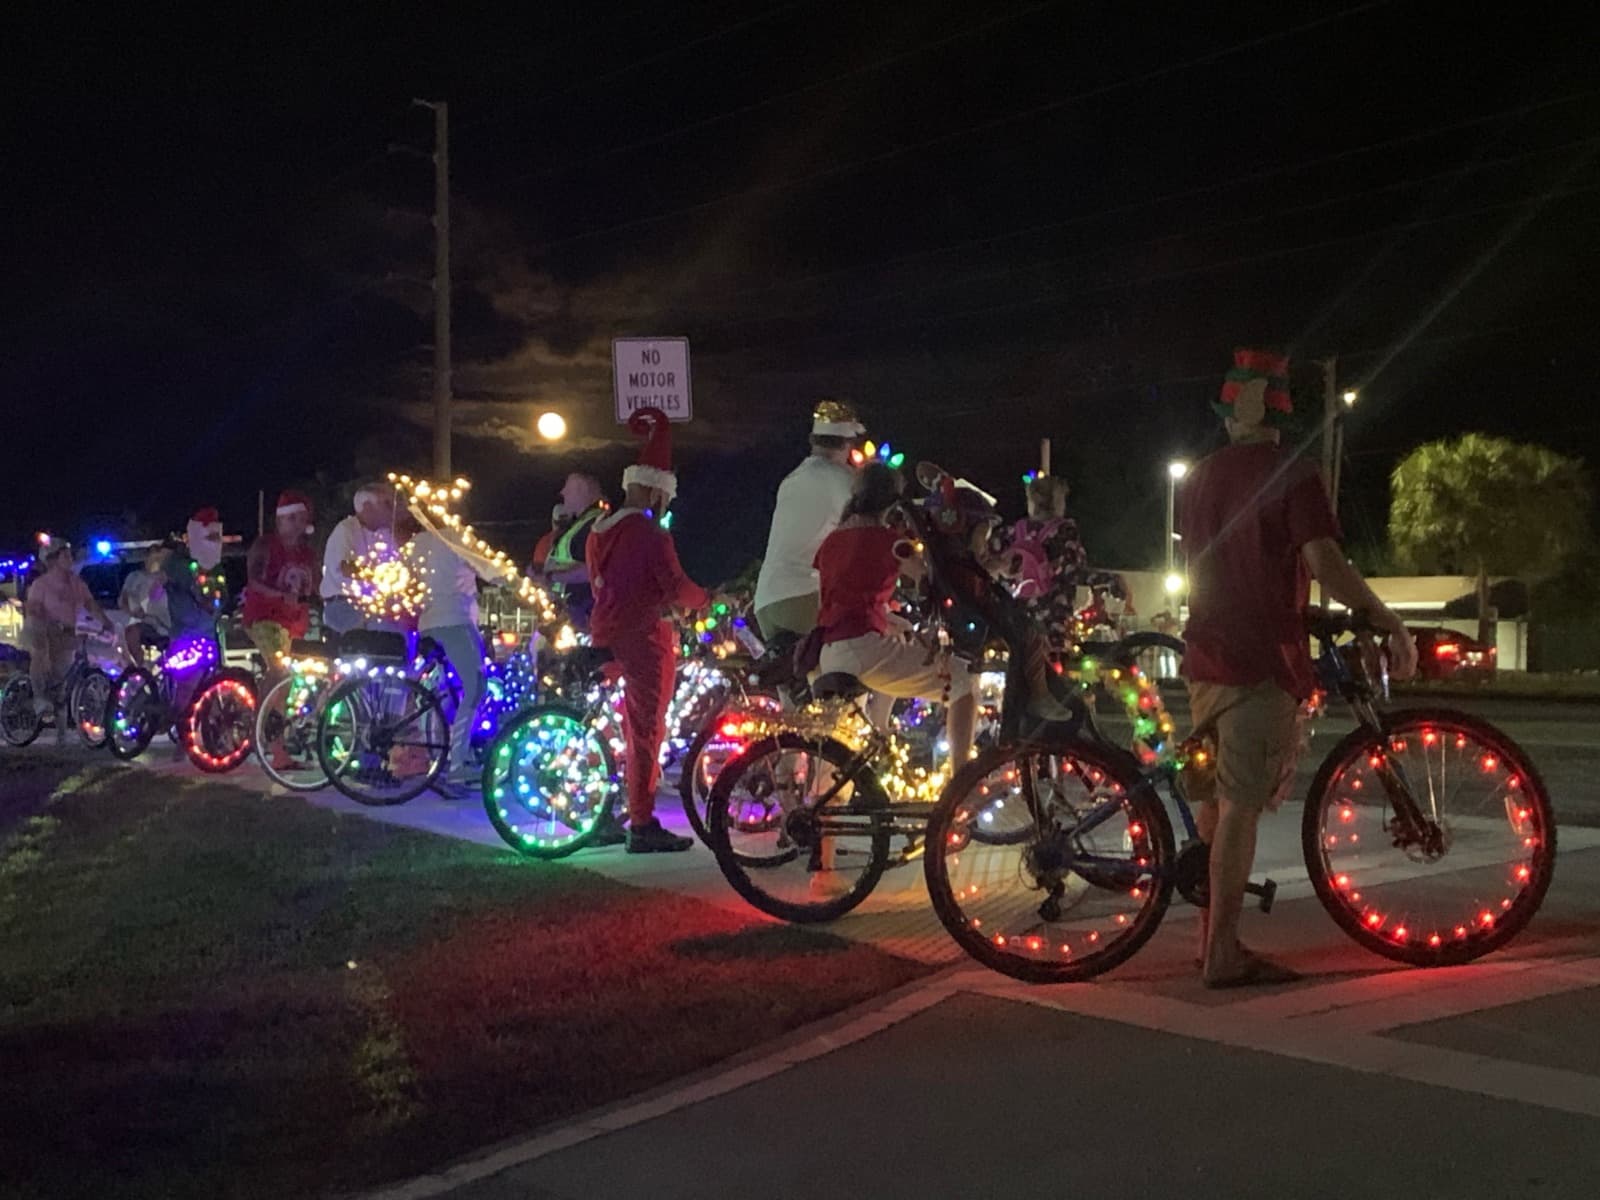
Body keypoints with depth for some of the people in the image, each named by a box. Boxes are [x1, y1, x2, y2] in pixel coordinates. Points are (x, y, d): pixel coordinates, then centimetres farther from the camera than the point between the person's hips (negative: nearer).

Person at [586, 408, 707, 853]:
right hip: (644, 637, -8)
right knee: (646, 730, -4)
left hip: (608, 635, 8)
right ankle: (643, 826, -2)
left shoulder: (600, 530, 12)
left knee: (619, 729, 15)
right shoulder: (651, 533, -14)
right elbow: (677, 587, -18)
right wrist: (704, 598, 3)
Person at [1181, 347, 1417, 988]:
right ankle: (1224, 954, -2)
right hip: (1264, 661, -7)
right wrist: (1390, 622, -16)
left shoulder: (1200, 478, 12)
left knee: (1216, 802, 15)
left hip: (1207, 657, 7)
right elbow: (1324, 561, -19)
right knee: (1242, 805, -5)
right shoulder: (1293, 476, -8)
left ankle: (1214, 936, 22)